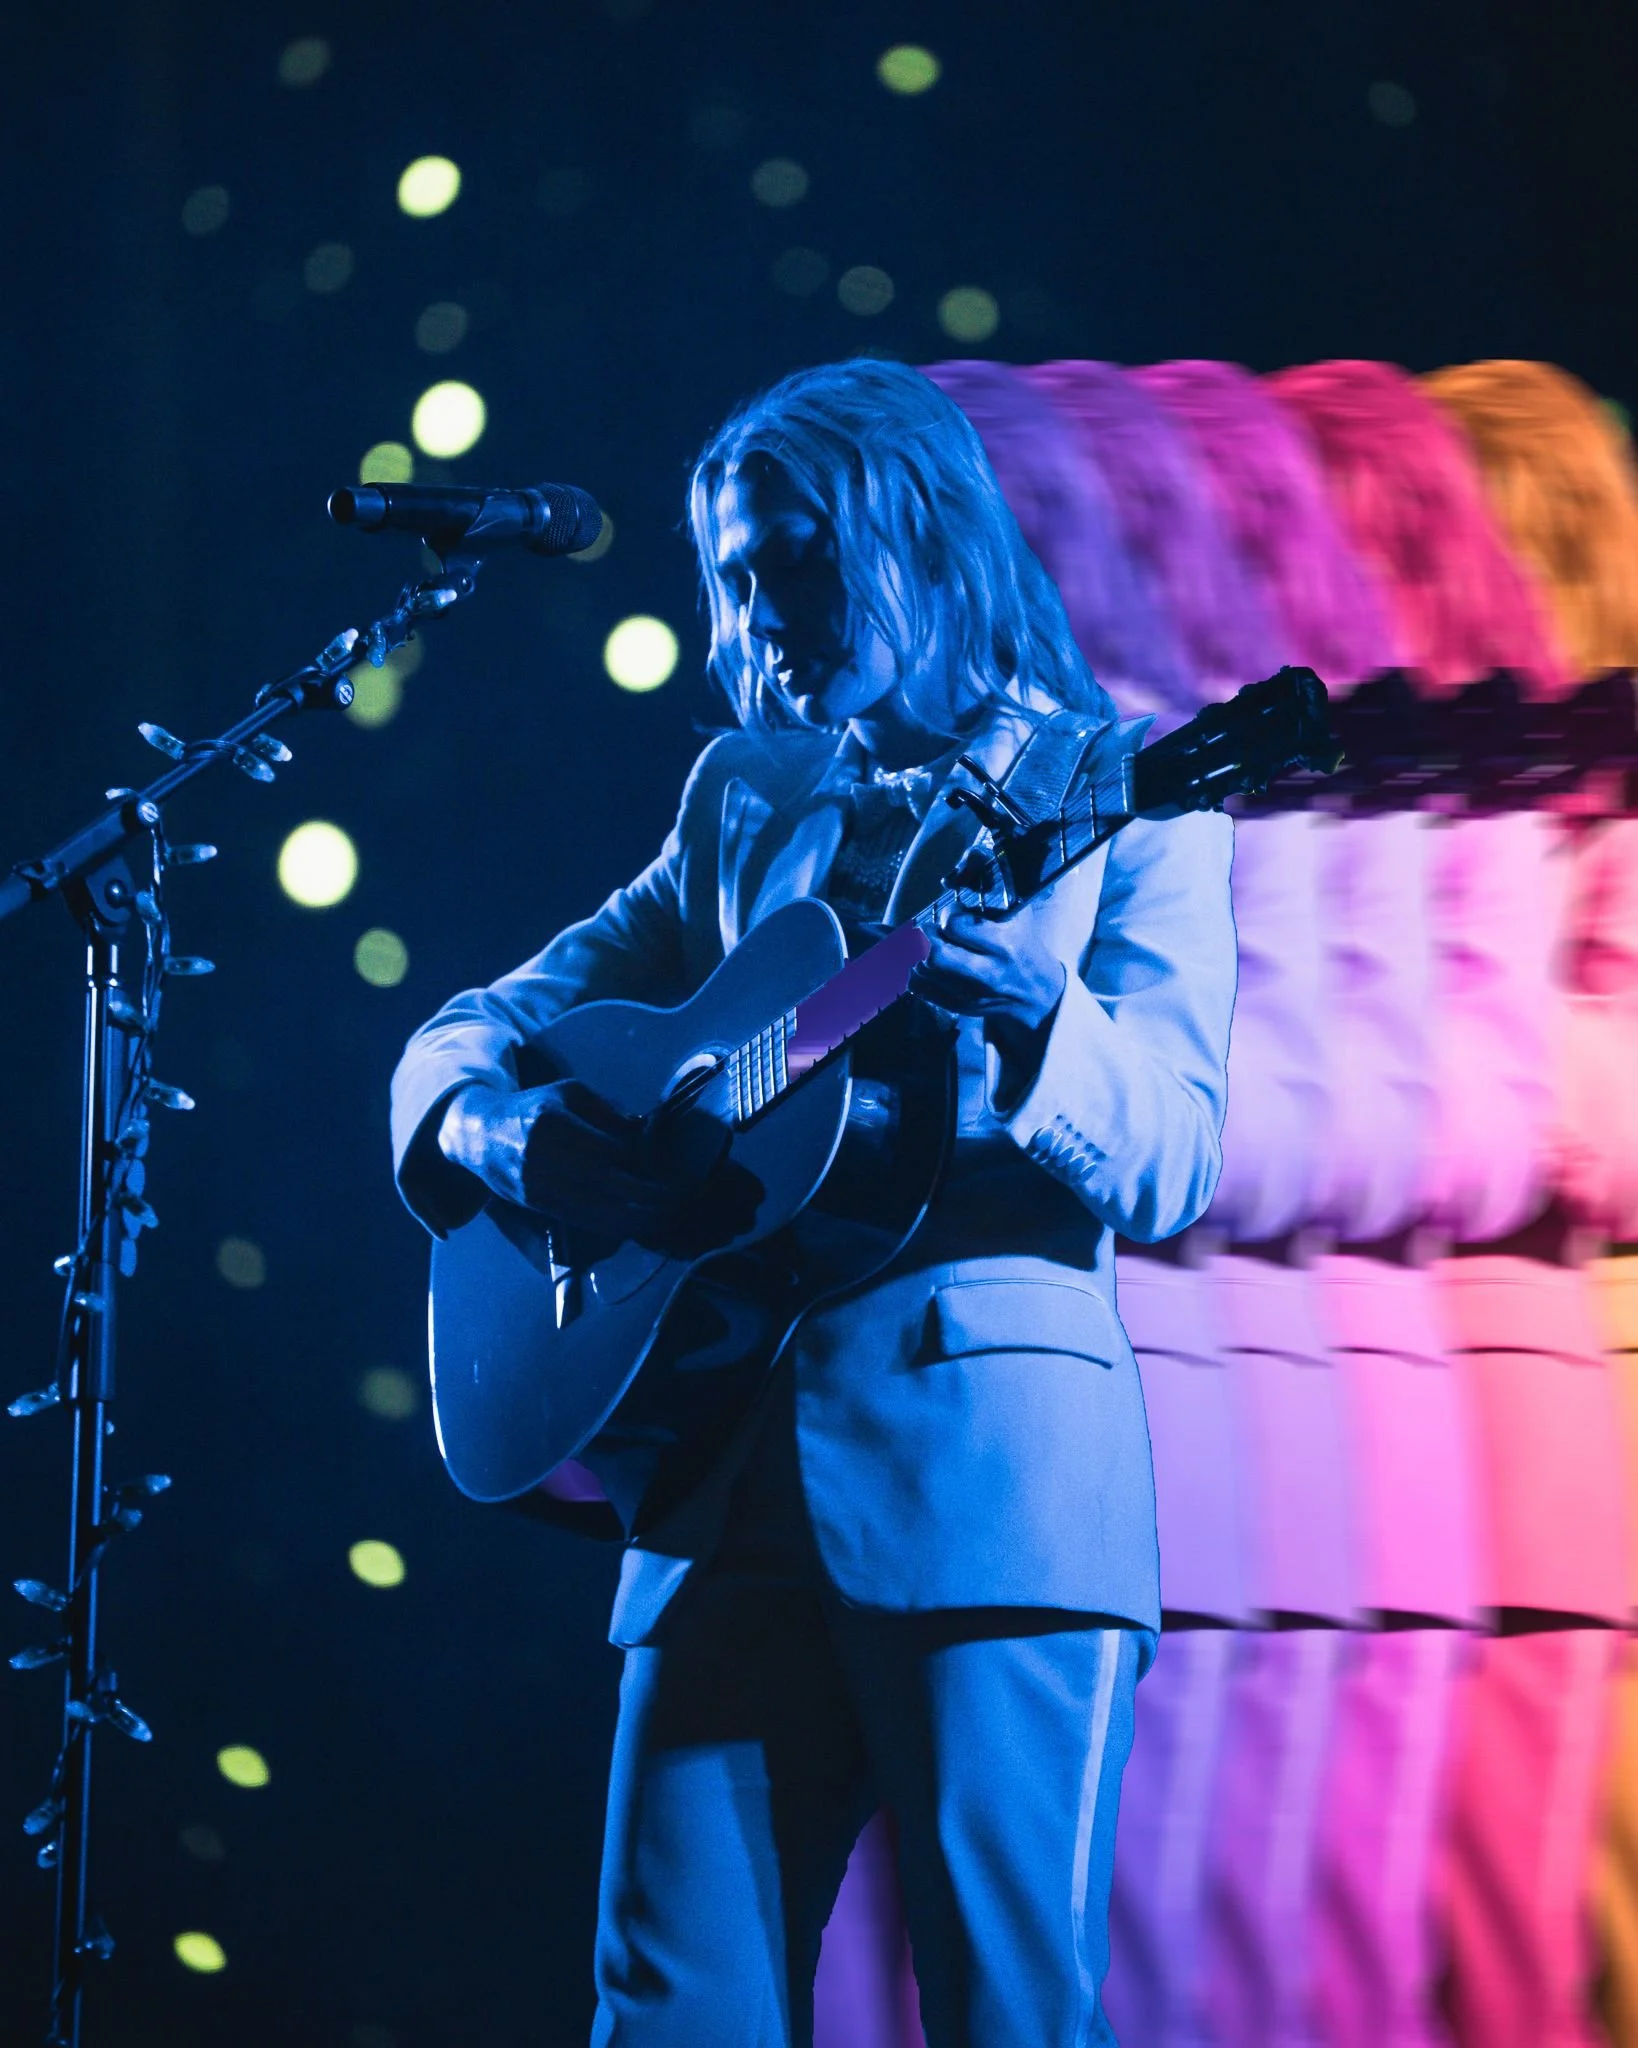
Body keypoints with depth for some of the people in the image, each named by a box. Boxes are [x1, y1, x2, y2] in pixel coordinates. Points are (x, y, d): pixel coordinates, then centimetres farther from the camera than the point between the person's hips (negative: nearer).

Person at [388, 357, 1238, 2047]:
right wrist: (486, 1122, -5)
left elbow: (1175, 1172, -5)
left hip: (990, 1470, -4)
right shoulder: (743, 801, 19)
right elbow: (472, 1025, 19)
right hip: (732, 1469, 4)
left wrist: (1038, 1024, -26)